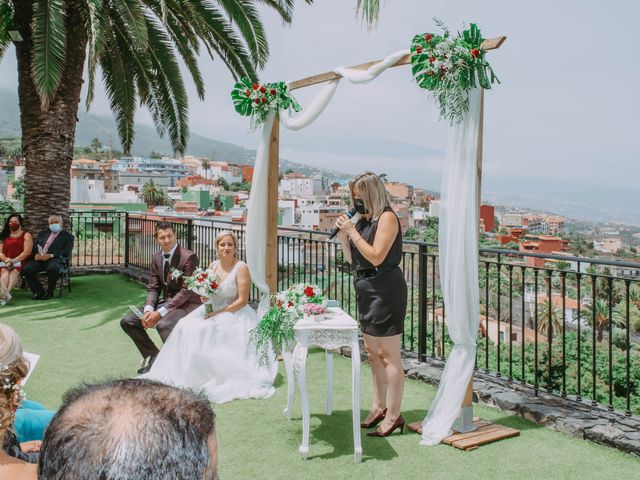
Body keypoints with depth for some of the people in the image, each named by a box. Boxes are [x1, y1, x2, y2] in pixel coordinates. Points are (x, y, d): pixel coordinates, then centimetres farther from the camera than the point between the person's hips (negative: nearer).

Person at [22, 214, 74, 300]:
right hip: (39, 259, 4)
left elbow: (66, 253, -2)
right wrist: (36, 255, -5)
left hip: (55, 259, -4)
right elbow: (34, 247, 19)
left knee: (53, 268, -38)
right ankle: (39, 291, -5)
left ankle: (49, 292, -13)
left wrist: (51, 255, -16)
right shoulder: (43, 233, 28)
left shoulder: (67, 236, 12)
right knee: (26, 269, -25)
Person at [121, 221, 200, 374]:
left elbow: (186, 291, -20)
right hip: (166, 302, 8)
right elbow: (153, 288, 8)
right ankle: (152, 355, 15)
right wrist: (148, 310, -13)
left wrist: (160, 313, -24)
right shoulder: (156, 258, 6)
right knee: (127, 321, 0)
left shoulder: (188, 257, -17)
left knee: (163, 324, -36)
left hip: (187, 304, -8)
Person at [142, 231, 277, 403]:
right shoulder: (213, 266, 7)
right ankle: (186, 371, -10)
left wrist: (218, 313, -17)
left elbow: (242, 301, -14)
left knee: (207, 331, -30)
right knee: (185, 326, -17)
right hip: (212, 311, 6)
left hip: (234, 313, -6)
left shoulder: (241, 268, -11)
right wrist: (204, 296, -7)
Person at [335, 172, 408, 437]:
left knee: (389, 356, -3)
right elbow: (352, 259, 16)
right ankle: (379, 407, 30)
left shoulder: (387, 218, -11)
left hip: (385, 289, -9)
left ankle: (393, 415, 5)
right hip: (367, 289, 9)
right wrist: (342, 234, 2)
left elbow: (376, 257, -19)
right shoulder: (363, 220, 12)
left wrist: (352, 232, -15)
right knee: (372, 353, 17)